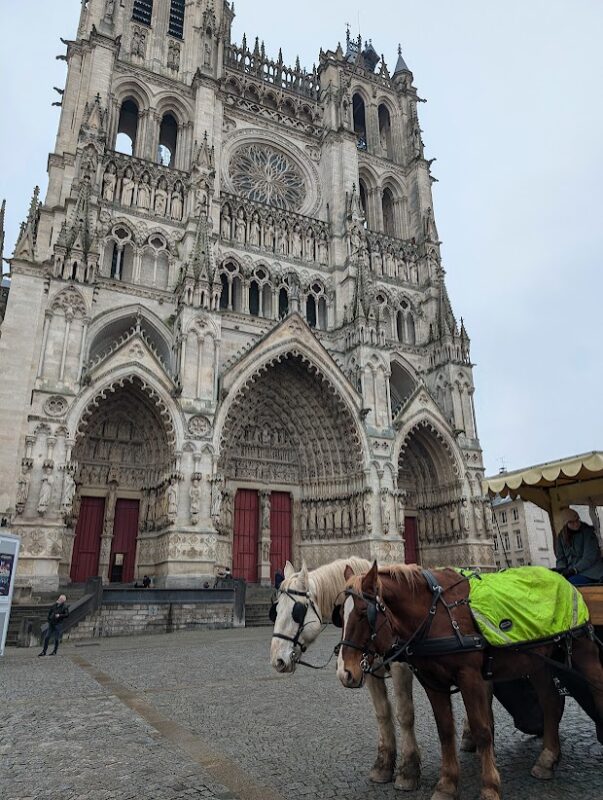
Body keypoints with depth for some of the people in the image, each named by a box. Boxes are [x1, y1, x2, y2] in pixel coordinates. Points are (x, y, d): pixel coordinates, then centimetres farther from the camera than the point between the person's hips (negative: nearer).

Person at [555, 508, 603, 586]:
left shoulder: (587, 532, -5)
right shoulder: (561, 536, 9)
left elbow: (590, 557, -12)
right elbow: (560, 558, 12)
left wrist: (574, 569, -20)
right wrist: (562, 569, -9)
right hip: (571, 571, 5)